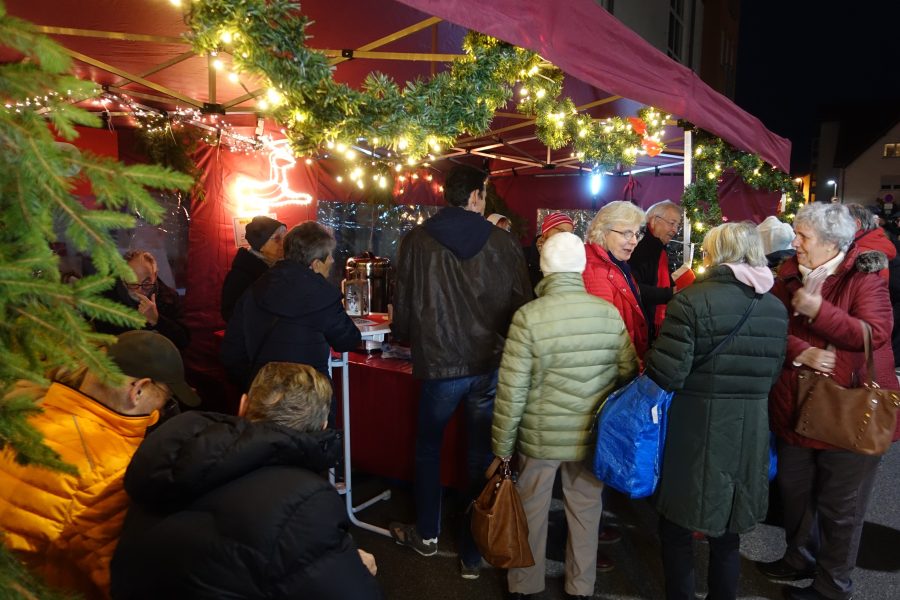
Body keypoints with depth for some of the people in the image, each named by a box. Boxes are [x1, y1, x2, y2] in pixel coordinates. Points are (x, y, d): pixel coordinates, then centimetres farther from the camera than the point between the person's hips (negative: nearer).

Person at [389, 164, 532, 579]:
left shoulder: (416, 241, -6)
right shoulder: (503, 242, -6)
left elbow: (403, 306, 1)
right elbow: (522, 304, -1)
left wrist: (406, 336, 22)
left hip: (438, 364, 0)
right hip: (490, 365, 1)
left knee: (427, 449, 22)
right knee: (481, 459, 13)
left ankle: (426, 535, 37)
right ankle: (473, 553, 26)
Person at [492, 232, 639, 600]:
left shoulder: (529, 316, -17)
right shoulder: (610, 313, -8)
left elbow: (512, 391, -15)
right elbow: (628, 374, 1)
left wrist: (502, 447, -5)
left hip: (541, 436, -2)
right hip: (593, 436, 3)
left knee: (532, 512, 17)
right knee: (586, 511, 21)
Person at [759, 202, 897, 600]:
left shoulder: (863, 277, -11)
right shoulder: (789, 276, 3)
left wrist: (818, 309, -25)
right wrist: (802, 353, -20)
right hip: (795, 406, 6)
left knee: (839, 506, 11)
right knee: (794, 491, 20)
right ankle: (800, 559, 43)